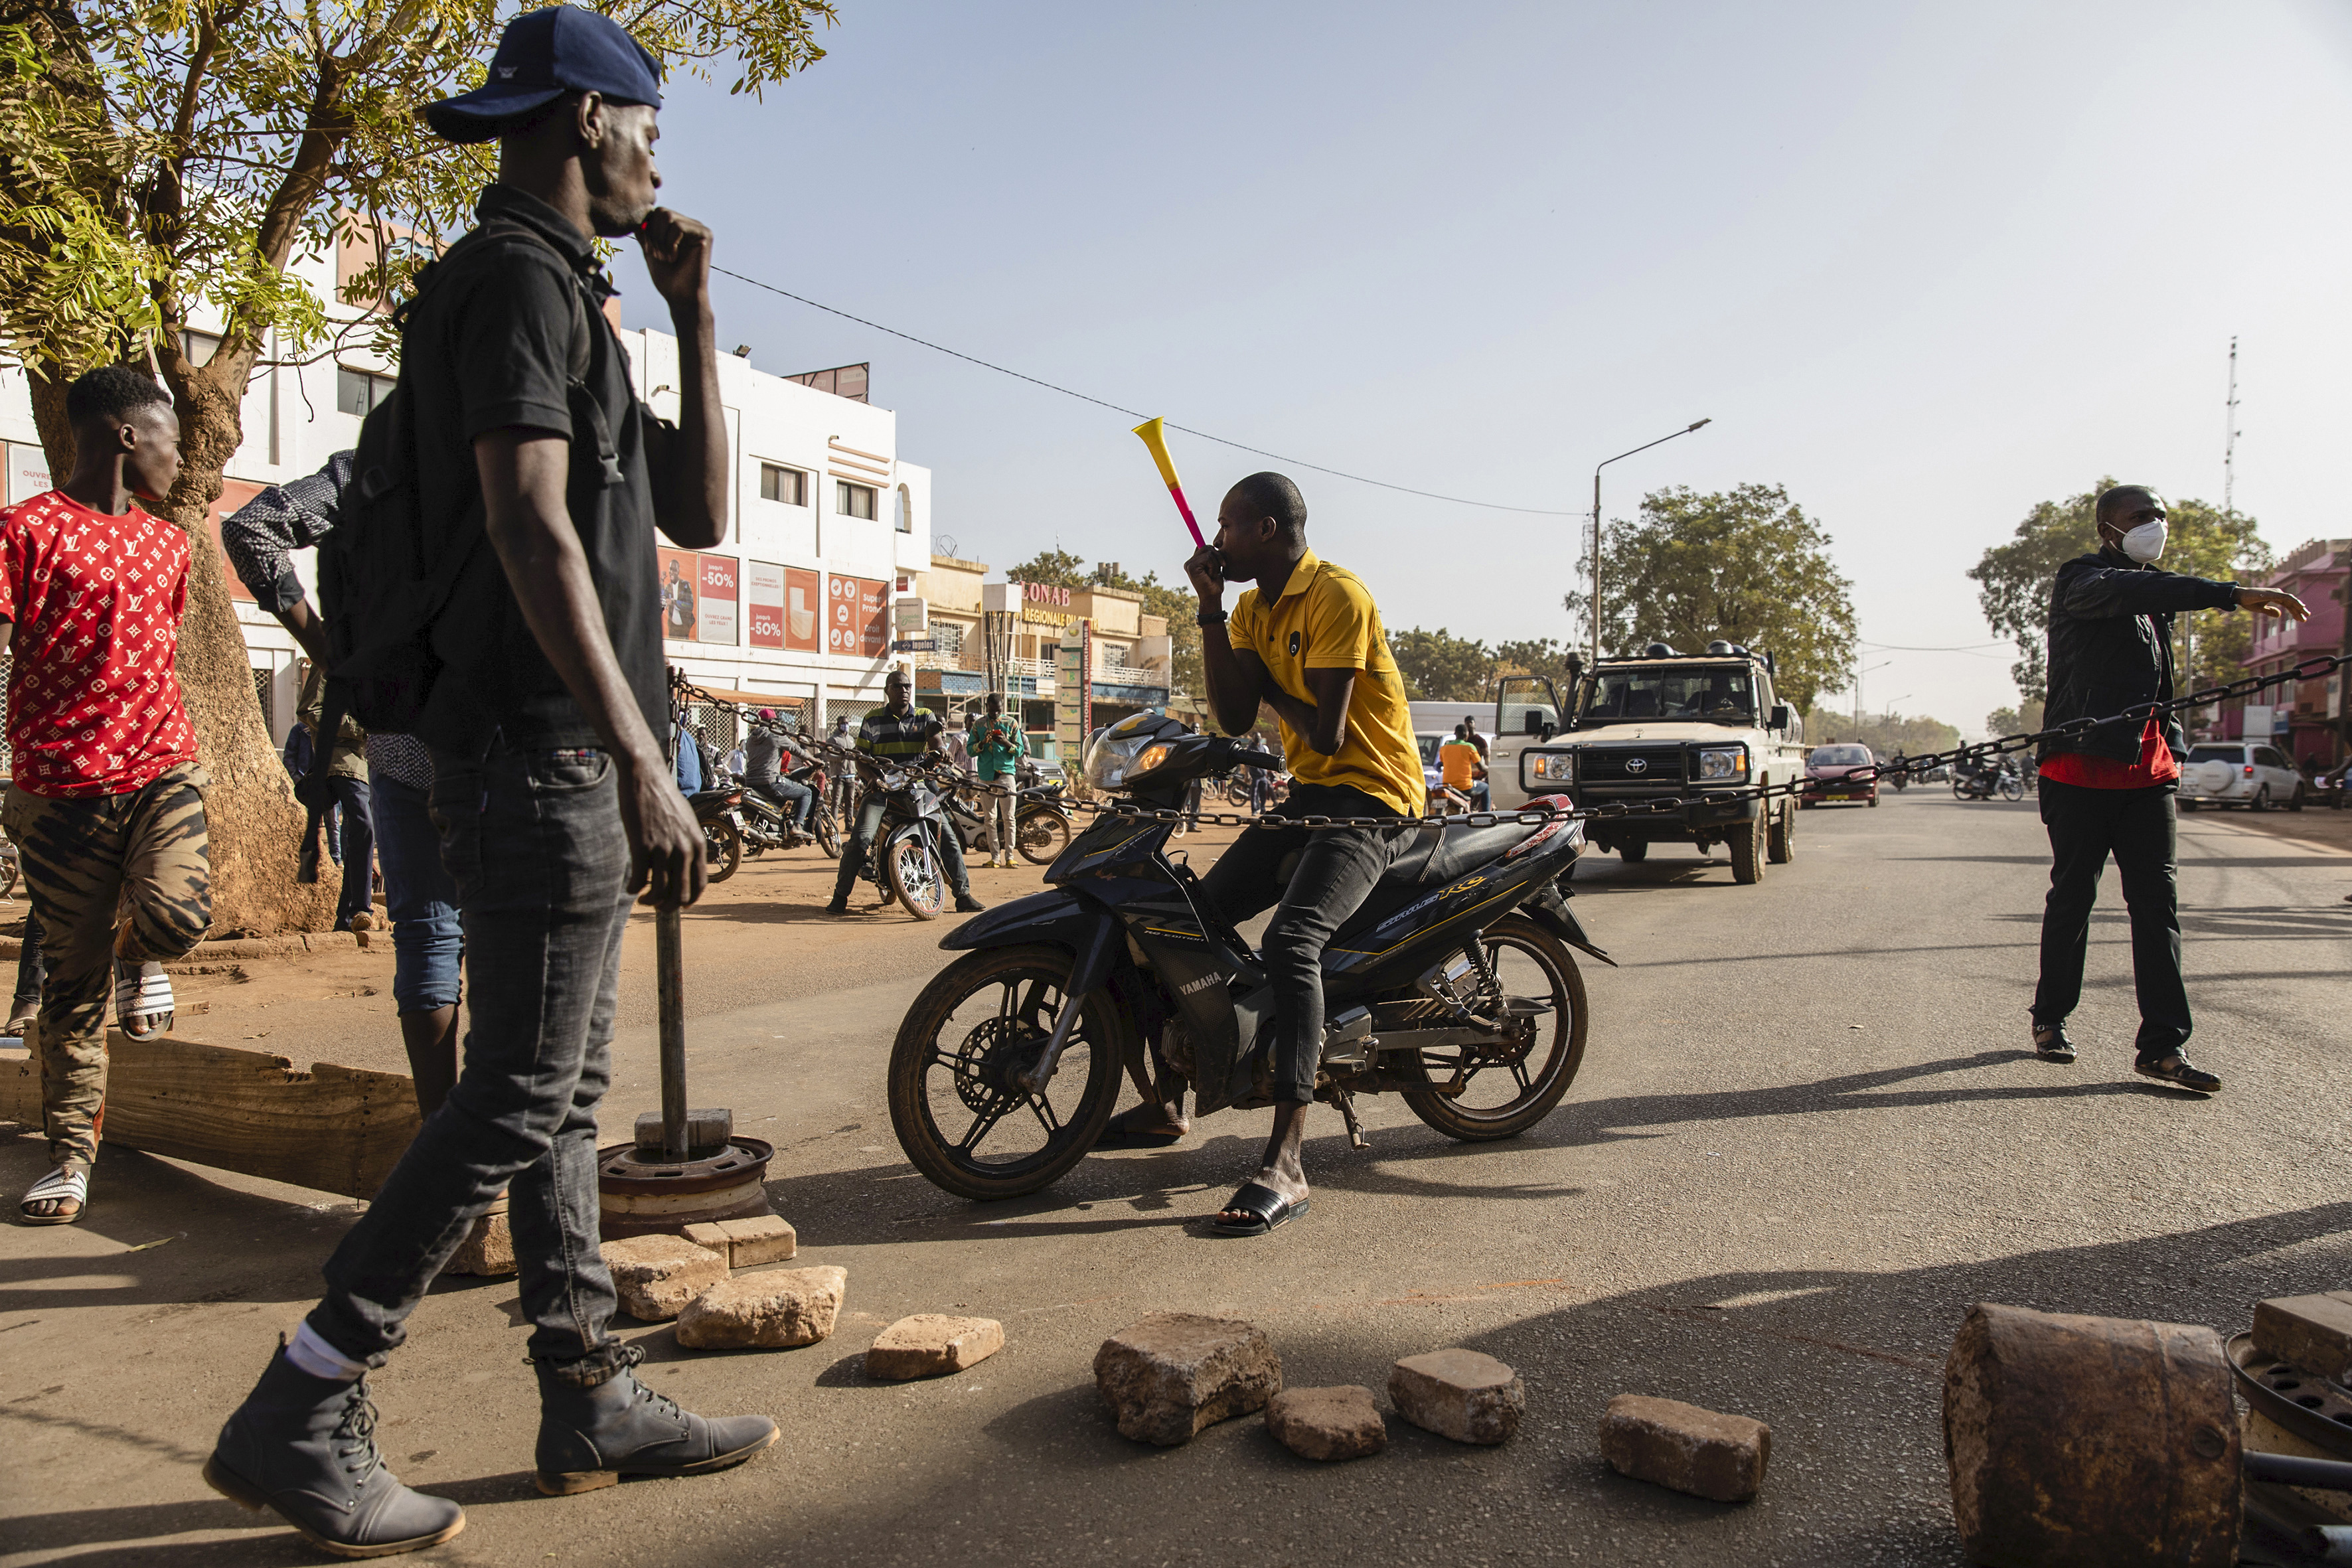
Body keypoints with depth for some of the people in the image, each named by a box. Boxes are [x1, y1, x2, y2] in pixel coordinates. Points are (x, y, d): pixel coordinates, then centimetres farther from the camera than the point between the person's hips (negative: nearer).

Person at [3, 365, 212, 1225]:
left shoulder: (167, 542, 15)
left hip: (162, 768, 4)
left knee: (179, 916, -21)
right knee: (72, 982, 3)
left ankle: (136, 951, 17)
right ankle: (71, 1152, 18)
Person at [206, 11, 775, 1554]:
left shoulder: (569, 296, 23)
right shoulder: (516, 272, -7)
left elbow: (699, 512, 20)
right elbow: (529, 526, -20)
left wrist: (693, 316, 16)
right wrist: (643, 763, -26)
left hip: (576, 758, 10)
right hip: (544, 748, -10)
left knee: (565, 1093, 10)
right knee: (522, 1099, -7)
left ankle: (595, 1400, 20)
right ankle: (298, 1418, 5)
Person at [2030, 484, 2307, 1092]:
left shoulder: (2152, 590, 19)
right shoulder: (2080, 581, -6)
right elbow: (2133, 592, -28)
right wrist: (2234, 596, -39)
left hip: (2149, 766, 7)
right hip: (2084, 766, -6)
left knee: (2158, 902, -2)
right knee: (2072, 897, 3)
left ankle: (2163, 1045, -3)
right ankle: (2051, 1019, 19)